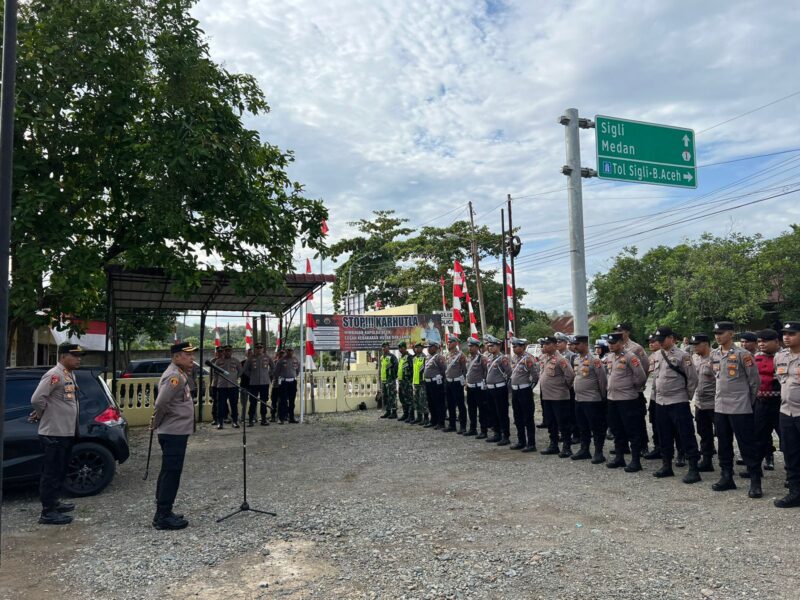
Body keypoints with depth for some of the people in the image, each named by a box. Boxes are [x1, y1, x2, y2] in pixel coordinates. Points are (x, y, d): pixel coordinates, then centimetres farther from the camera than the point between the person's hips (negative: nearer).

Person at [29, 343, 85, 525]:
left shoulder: (70, 375, 13)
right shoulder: (54, 375, -18)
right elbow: (37, 398, -24)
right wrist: (41, 415, -8)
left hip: (66, 432, 9)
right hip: (53, 434, -9)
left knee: (59, 472, 19)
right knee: (51, 473, -2)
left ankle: (53, 502, 32)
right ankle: (48, 512, 4)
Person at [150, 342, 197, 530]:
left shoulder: (180, 374, 12)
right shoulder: (173, 376, -20)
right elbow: (161, 404, -25)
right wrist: (156, 423, -12)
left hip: (176, 431, 10)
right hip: (174, 432, -10)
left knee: (169, 472, 15)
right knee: (171, 473, -4)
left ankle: (163, 512, 25)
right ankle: (163, 516, 4)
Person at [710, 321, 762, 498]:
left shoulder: (742, 354, -11)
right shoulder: (714, 355, 8)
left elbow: (755, 380, -5)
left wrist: (748, 401, 2)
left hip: (740, 408, -6)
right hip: (719, 407, 6)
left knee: (747, 445, -1)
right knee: (724, 444, 12)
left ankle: (755, 481, 7)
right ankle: (727, 477, 23)